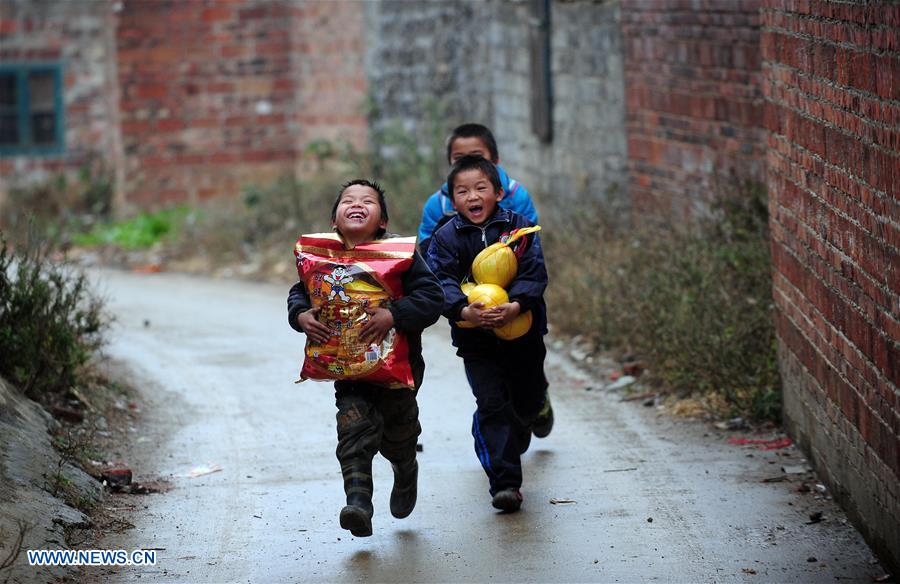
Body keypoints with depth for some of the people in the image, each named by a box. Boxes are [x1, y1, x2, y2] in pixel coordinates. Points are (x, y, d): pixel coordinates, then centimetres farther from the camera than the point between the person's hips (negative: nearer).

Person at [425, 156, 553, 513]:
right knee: (491, 405, -11)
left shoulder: (518, 228, -5)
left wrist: (516, 305, -30)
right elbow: (442, 282, -14)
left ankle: (537, 407, 56)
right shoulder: (446, 238, -5)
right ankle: (504, 482, -9)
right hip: (475, 339, -1)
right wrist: (464, 311, -32)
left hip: (522, 329, 1)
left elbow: (534, 272, -12)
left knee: (528, 400, 17)